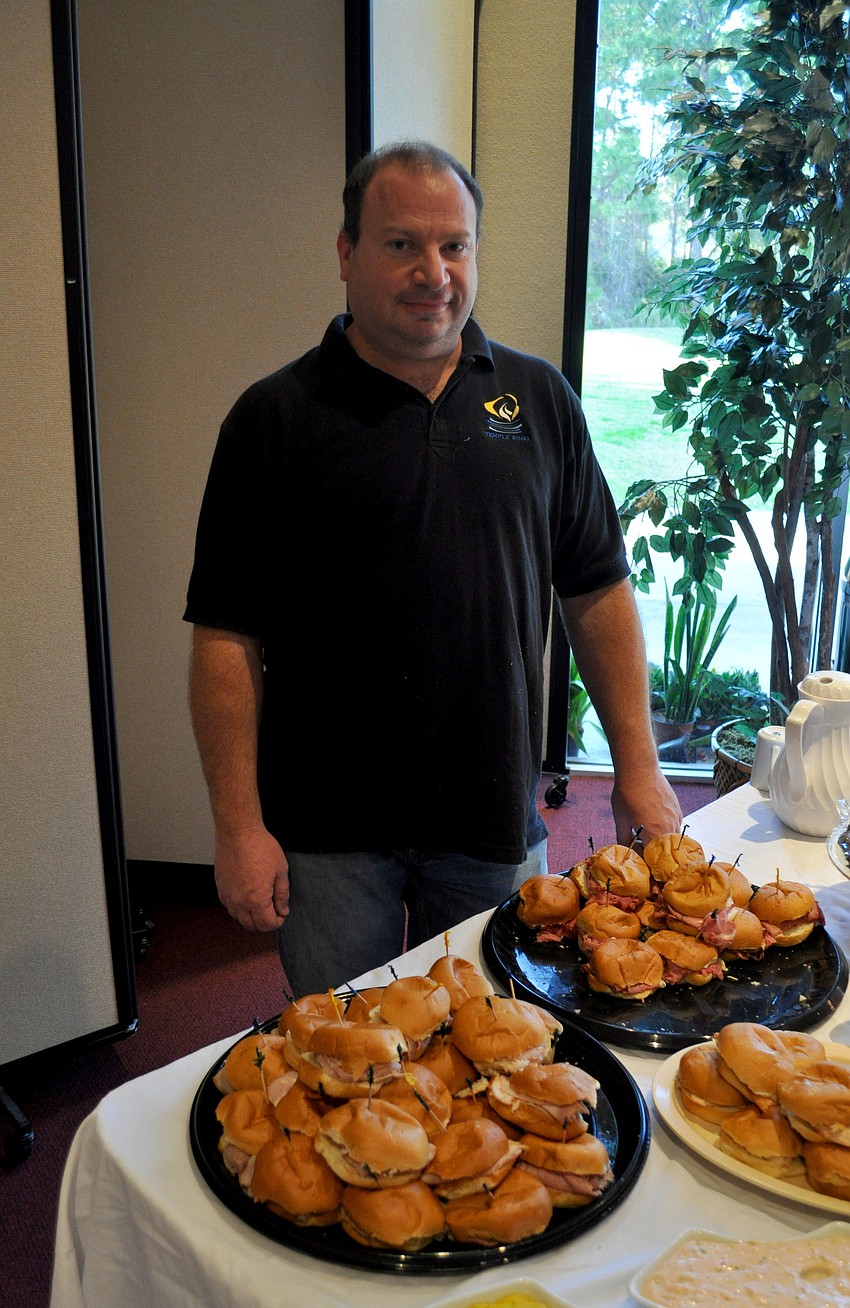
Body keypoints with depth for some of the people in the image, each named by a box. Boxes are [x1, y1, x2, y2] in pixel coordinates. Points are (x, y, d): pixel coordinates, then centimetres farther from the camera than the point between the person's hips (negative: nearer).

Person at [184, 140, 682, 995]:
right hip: (327, 832, -2)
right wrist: (239, 827, -9)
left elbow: (598, 593, 7)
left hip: (498, 823, 3)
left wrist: (638, 769, 4)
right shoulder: (276, 417, -6)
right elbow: (228, 638, -7)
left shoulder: (539, 399, 4)